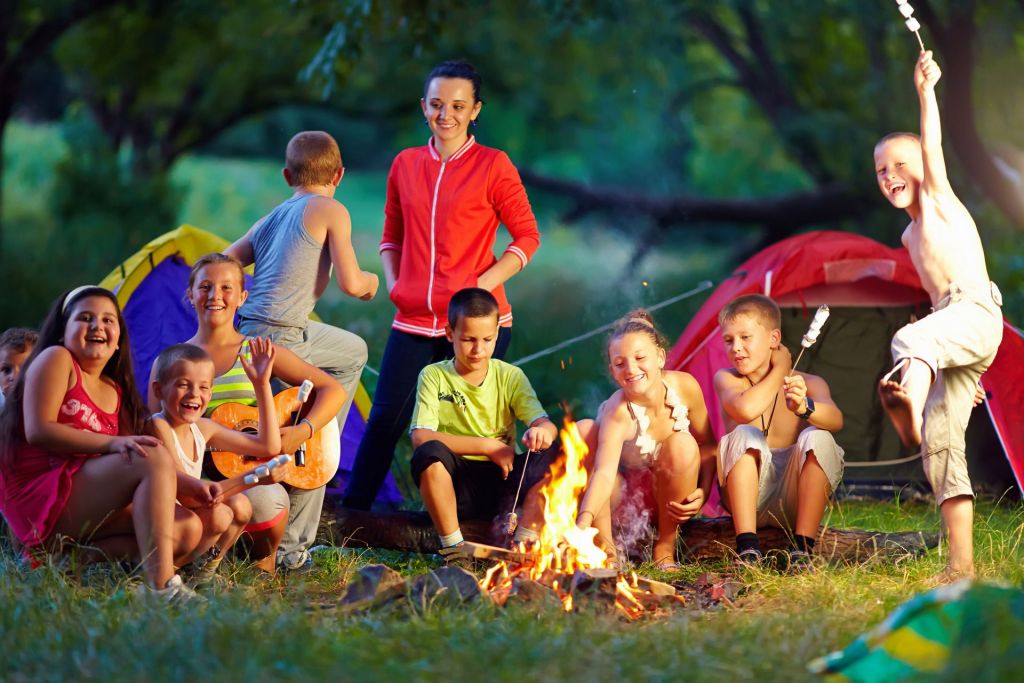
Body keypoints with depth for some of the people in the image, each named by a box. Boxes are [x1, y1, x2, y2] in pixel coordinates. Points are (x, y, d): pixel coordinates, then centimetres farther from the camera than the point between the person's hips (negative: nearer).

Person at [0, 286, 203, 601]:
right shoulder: (55, 360, 0)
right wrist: (113, 443, -23)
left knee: (186, 529, -7)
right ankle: (160, 585, -36)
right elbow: (38, 430, -14)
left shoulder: (114, 391, 19)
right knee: (155, 456, -23)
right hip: (39, 499, -8)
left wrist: (181, 486, -6)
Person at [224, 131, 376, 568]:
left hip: (245, 333, 8)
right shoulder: (331, 211, -1)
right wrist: (370, 282, 13)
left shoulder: (269, 220, 18)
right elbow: (350, 283, -8)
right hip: (281, 337, -8)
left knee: (354, 352, 30)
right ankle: (292, 545, -2)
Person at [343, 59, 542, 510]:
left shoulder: (493, 166, -2)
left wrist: (482, 286, -11)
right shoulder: (406, 165, 11)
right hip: (414, 321, 3)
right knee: (385, 419, -1)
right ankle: (350, 513, 8)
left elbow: (527, 237, 0)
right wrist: (394, 284, 5)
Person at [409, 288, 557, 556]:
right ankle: (452, 546, -23)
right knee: (429, 452, -34)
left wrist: (542, 433, -34)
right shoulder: (434, 376, 0)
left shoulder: (510, 377, 6)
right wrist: (488, 446, -17)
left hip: (502, 478, 2)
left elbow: (546, 425, -8)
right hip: (455, 484, -2)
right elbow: (421, 437, -14)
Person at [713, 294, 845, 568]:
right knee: (743, 435, -25)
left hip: (794, 501, 0)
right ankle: (747, 548, -34)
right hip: (747, 495, 0)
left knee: (819, 438, -24)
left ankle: (802, 549, -30)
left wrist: (804, 408, -43)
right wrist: (780, 370, -6)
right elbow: (745, 409, -21)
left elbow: (835, 420, -20)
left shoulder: (809, 384, 2)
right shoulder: (727, 379, 3)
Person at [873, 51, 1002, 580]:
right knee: (941, 442, 1)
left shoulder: (939, 198, 9)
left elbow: (933, 149, -9)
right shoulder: (912, 235, 28)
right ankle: (961, 561, -1)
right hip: (949, 329, 8)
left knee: (910, 339, -38)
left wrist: (925, 92, -19)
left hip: (976, 314, -8)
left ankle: (911, 400, -73)